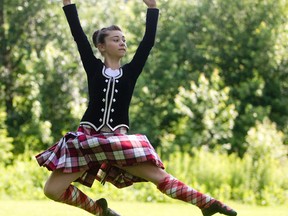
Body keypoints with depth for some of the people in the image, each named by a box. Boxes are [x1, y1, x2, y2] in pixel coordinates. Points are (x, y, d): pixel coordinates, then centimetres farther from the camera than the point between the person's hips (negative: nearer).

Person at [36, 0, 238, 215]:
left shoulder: (130, 71, 9)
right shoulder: (93, 68, 6)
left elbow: (148, 41, 2)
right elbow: (78, 35, 0)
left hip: (119, 140, 0)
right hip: (88, 137, 0)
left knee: (159, 176, -8)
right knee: (52, 190, -7)